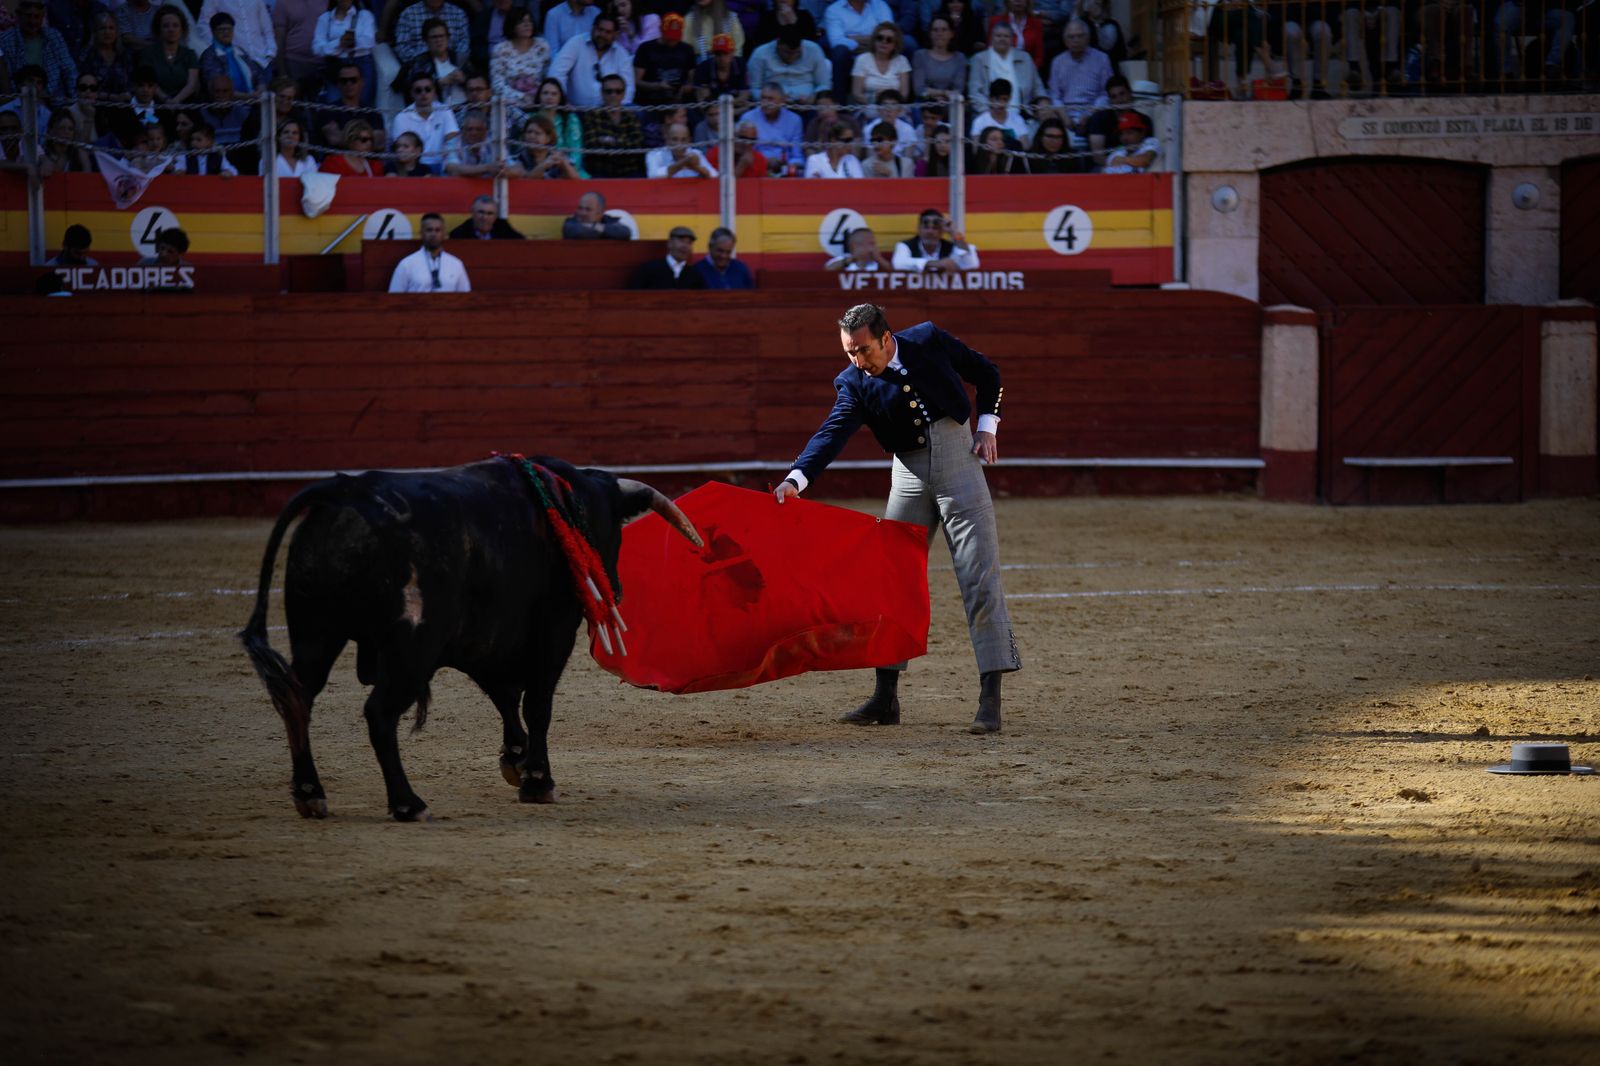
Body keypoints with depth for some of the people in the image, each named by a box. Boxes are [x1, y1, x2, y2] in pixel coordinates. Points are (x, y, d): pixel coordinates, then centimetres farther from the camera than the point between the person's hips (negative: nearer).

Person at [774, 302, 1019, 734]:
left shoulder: (929, 340, -8)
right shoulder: (853, 383, -7)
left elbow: (987, 374, 6)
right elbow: (833, 434, -21)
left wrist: (987, 428, -3)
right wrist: (796, 479, -37)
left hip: (958, 458, -2)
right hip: (910, 474, 2)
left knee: (980, 579, -7)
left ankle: (990, 699, -8)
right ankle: (886, 697, 9)